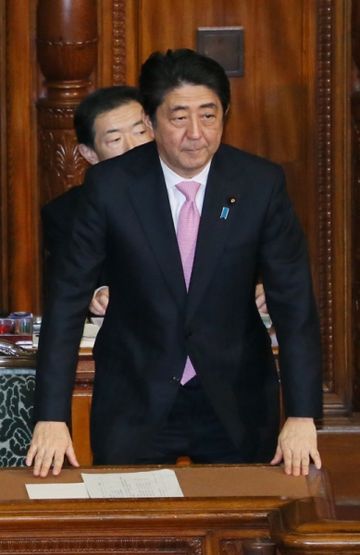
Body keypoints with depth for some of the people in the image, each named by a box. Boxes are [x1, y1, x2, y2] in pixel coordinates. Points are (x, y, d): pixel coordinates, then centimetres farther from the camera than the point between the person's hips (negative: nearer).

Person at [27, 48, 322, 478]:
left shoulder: (261, 183, -9)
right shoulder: (110, 184, -10)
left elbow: (293, 301, -7)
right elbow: (69, 298, -9)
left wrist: (301, 417, -15)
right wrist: (52, 417, -16)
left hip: (235, 402, 1)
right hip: (133, 403, -1)